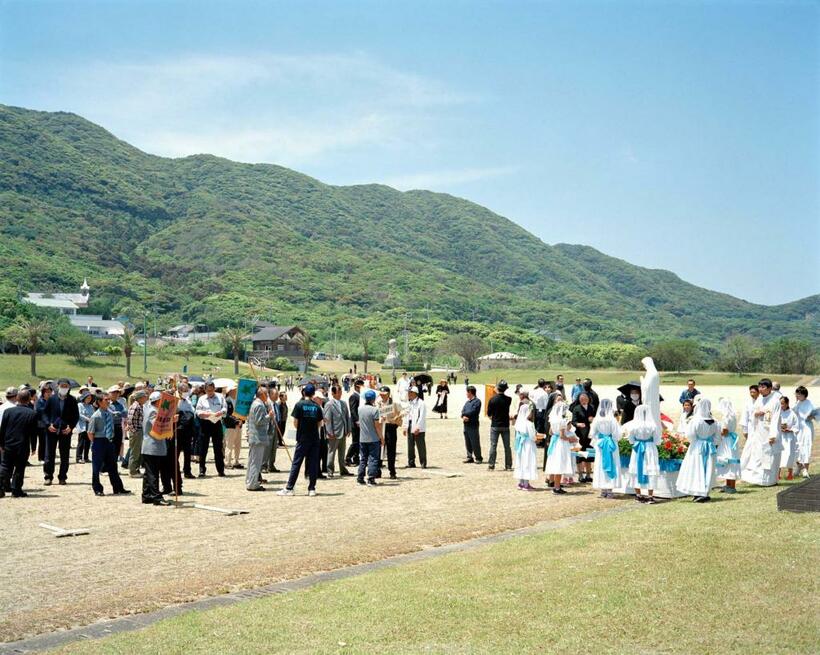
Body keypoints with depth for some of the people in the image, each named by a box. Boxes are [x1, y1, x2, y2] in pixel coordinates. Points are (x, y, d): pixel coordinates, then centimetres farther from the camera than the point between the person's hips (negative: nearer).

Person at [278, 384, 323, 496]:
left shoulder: (299, 405, -5)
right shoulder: (317, 406, 3)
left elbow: (295, 423, -5)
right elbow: (319, 424, 5)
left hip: (303, 438, -3)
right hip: (315, 438, 3)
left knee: (296, 463, 0)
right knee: (313, 463, 6)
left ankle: (289, 488, 1)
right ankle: (312, 488, 7)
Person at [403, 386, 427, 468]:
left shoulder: (421, 403, -8)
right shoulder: (409, 403, 16)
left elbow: (422, 417, -14)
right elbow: (406, 416, 19)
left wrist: (418, 427, -19)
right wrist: (404, 427, 12)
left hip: (418, 429, -7)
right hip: (410, 428, 7)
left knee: (421, 446, -3)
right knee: (410, 446, 9)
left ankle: (423, 463, 4)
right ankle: (411, 463, 16)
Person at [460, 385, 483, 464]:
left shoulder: (477, 401, -6)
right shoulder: (467, 402, 20)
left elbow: (473, 412, -15)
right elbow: (463, 411, 11)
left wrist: (465, 414, -4)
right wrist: (464, 416, -11)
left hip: (473, 425, -8)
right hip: (466, 424, 8)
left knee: (475, 443, -5)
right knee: (467, 443, 10)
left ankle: (478, 458, 2)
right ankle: (469, 457, 17)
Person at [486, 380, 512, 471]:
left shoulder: (492, 399, -11)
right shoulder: (508, 399, -6)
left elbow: (488, 413, -3)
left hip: (495, 426, -2)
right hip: (505, 425, 2)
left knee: (493, 446, 2)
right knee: (507, 446, 8)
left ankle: (491, 465, 1)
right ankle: (508, 466, 10)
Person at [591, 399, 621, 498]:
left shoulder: (597, 419, -5)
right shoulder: (612, 420, -14)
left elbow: (592, 434, 1)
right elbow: (617, 434, -10)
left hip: (600, 444, 3)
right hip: (611, 444, -3)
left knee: (601, 465, 10)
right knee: (611, 465, 5)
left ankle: (603, 490, 13)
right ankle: (609, 490, 4)